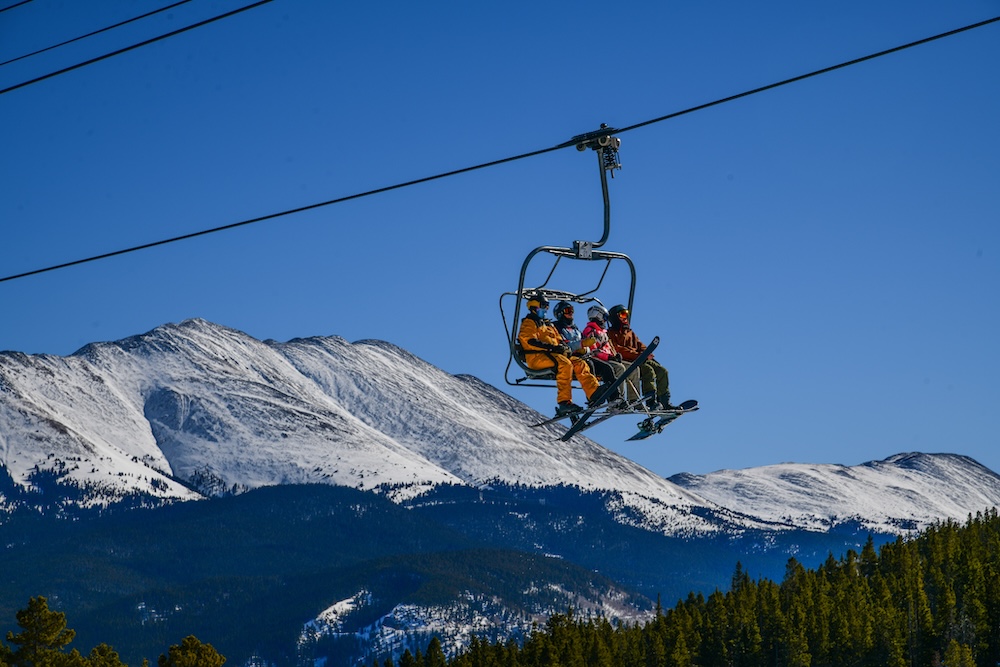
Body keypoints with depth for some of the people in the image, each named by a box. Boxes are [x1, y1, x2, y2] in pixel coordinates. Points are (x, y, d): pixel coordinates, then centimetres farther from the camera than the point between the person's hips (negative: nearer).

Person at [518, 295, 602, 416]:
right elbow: (529, 342, -12)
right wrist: (551, 347, -21)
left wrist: (564, 347, 0)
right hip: (536, 357, -8)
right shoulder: (529, 323, 5)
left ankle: (595, 394, -25)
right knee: (565, 364, -33)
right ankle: (564, 402, -41)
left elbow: (559, 340, 26)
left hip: (553, 355, 8)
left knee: (579, 363, -11)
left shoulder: (548, 325, 32)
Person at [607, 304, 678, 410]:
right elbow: (617, 350, -10)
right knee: (649, 370, -31)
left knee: (662, 371, -9)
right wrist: (638, 355, -18)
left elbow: (640, 346, 21)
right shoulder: (611, 333, 5)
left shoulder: (630, 333, 31)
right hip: (626, 362, -8)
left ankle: (665, 402, -12)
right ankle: (651, 402, -37)